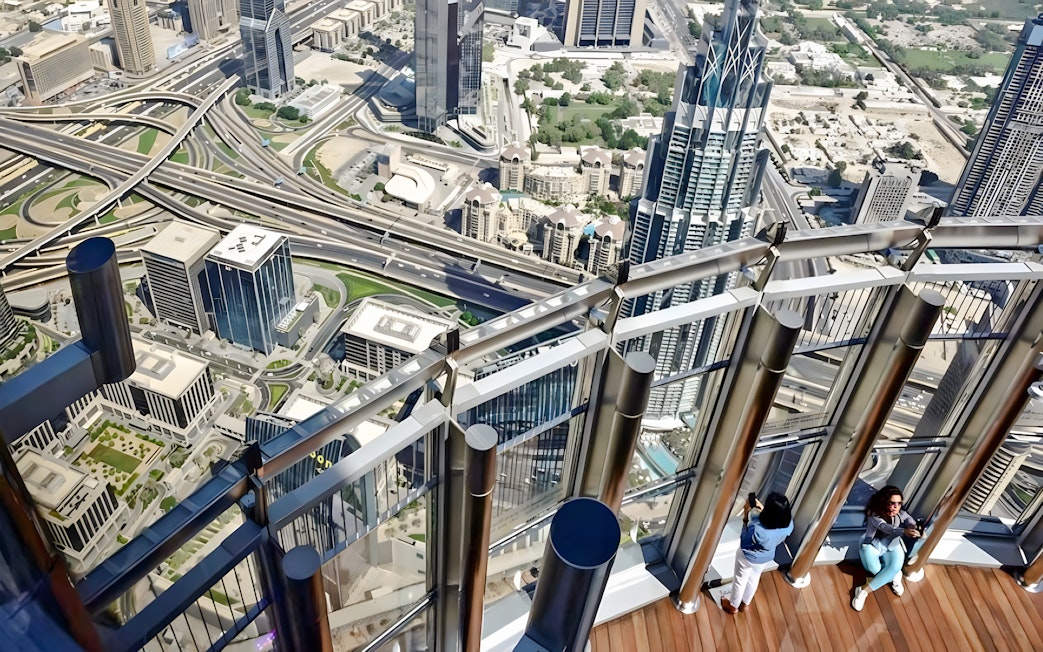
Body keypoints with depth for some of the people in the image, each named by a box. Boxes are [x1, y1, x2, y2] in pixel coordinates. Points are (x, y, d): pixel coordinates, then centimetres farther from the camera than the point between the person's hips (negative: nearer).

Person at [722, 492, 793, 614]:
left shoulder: (757, 530, -45)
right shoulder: (789, 524, -29)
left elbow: (744, 540, -24)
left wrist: (746, 515, -24)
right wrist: (764, 509, -12)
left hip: (747, 557, -5)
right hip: (766, 558, 5)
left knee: (740, 580, 24)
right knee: (754, 579, 33)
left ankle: (733, 606, 49)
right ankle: (745, 603, 57)